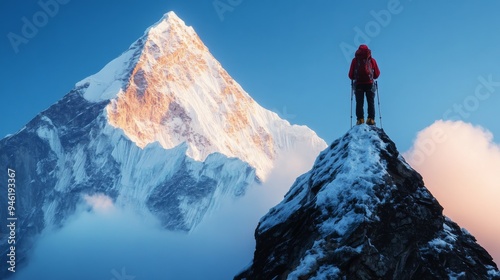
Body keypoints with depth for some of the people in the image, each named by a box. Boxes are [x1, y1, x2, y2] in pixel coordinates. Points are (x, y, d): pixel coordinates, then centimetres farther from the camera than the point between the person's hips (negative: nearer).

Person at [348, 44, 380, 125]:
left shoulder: (355, 60, 9)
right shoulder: (372, 60, 10)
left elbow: (351, 75, 7)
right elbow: (377, 74, 11)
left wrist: (354, 78, 27)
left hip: (358, 84, 0)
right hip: (369, 83, 0)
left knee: (359, 103, 2)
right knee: (371, 102, 3)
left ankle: (360, 119, -10)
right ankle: (371, 119, -9)